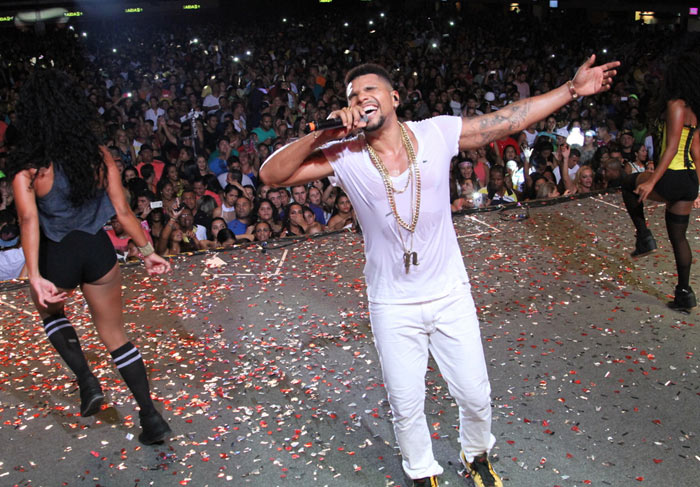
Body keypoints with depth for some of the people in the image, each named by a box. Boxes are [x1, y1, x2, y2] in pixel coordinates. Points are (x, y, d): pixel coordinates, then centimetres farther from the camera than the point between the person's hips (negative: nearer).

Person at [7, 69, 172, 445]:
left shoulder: (27, 170, -12)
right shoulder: (99, 155, -5)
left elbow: (29, 220, -23)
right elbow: (123, 210, -5)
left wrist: (34, 276, -28)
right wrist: (147, 251, 3)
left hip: (56, 257, -2)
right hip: (98, 249, 2)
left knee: (50, 310, 33)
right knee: (116, 336, 14)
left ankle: (87, 380, 18)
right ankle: (151, 418, 14)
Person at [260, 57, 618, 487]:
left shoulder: (437, 133, -10)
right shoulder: (344, 155, -12)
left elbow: (510, 119, -5)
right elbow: (272, 174, -18)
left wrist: (572, 89, -6)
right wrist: (322, 133, -29)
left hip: (450, 293, 1)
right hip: (392, 306, -1)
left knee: (475, 395, 16)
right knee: (406, 407, 16)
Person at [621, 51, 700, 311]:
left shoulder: (677, 105, -12)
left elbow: (671, 148, -19)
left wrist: (652, 181, -20)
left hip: (673, 179, -8)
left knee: (629, 184, 20)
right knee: (678, 236, 16)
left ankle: (644, 237, 15)